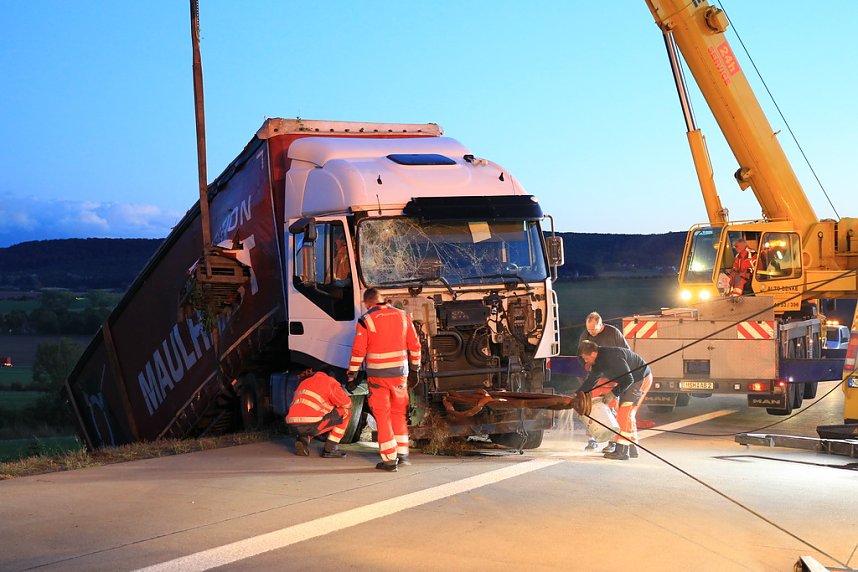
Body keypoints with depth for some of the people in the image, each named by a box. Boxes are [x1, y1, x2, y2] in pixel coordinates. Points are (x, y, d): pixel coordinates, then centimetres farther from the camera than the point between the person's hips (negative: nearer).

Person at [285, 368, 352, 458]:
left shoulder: (304, 382, 29)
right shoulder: (330, 382, 7)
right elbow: (347, 404, 7)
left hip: (293, 424, 7)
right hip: (311, 424, -7)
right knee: (345, 412, 11)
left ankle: (302, 439, 9)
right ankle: (329, 449, 7)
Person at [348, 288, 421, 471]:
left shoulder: (365, 321, -8)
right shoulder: (402, 316, 5)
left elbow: (358, 351, -9)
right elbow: (414, 345, 9)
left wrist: (352, 374, 0)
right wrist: (415, 365, 21)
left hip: (377, 375, -4)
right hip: (400, 373, 4)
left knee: (382, 415, 4)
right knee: (399, 413, 18)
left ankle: (389, 459, 3)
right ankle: (402, 454, 18)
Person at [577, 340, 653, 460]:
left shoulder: (612, 357, -30)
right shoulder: (599, 361, 0)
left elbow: (628, 379, -28)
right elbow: (591, 380, 10)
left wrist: (613, 393, -25)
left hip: (642, 379, -10)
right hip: (634, 380, 10)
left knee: (625, 413, -14)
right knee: (624, 413, 11)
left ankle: (622, 450, -14)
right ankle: (632, 449, 18)